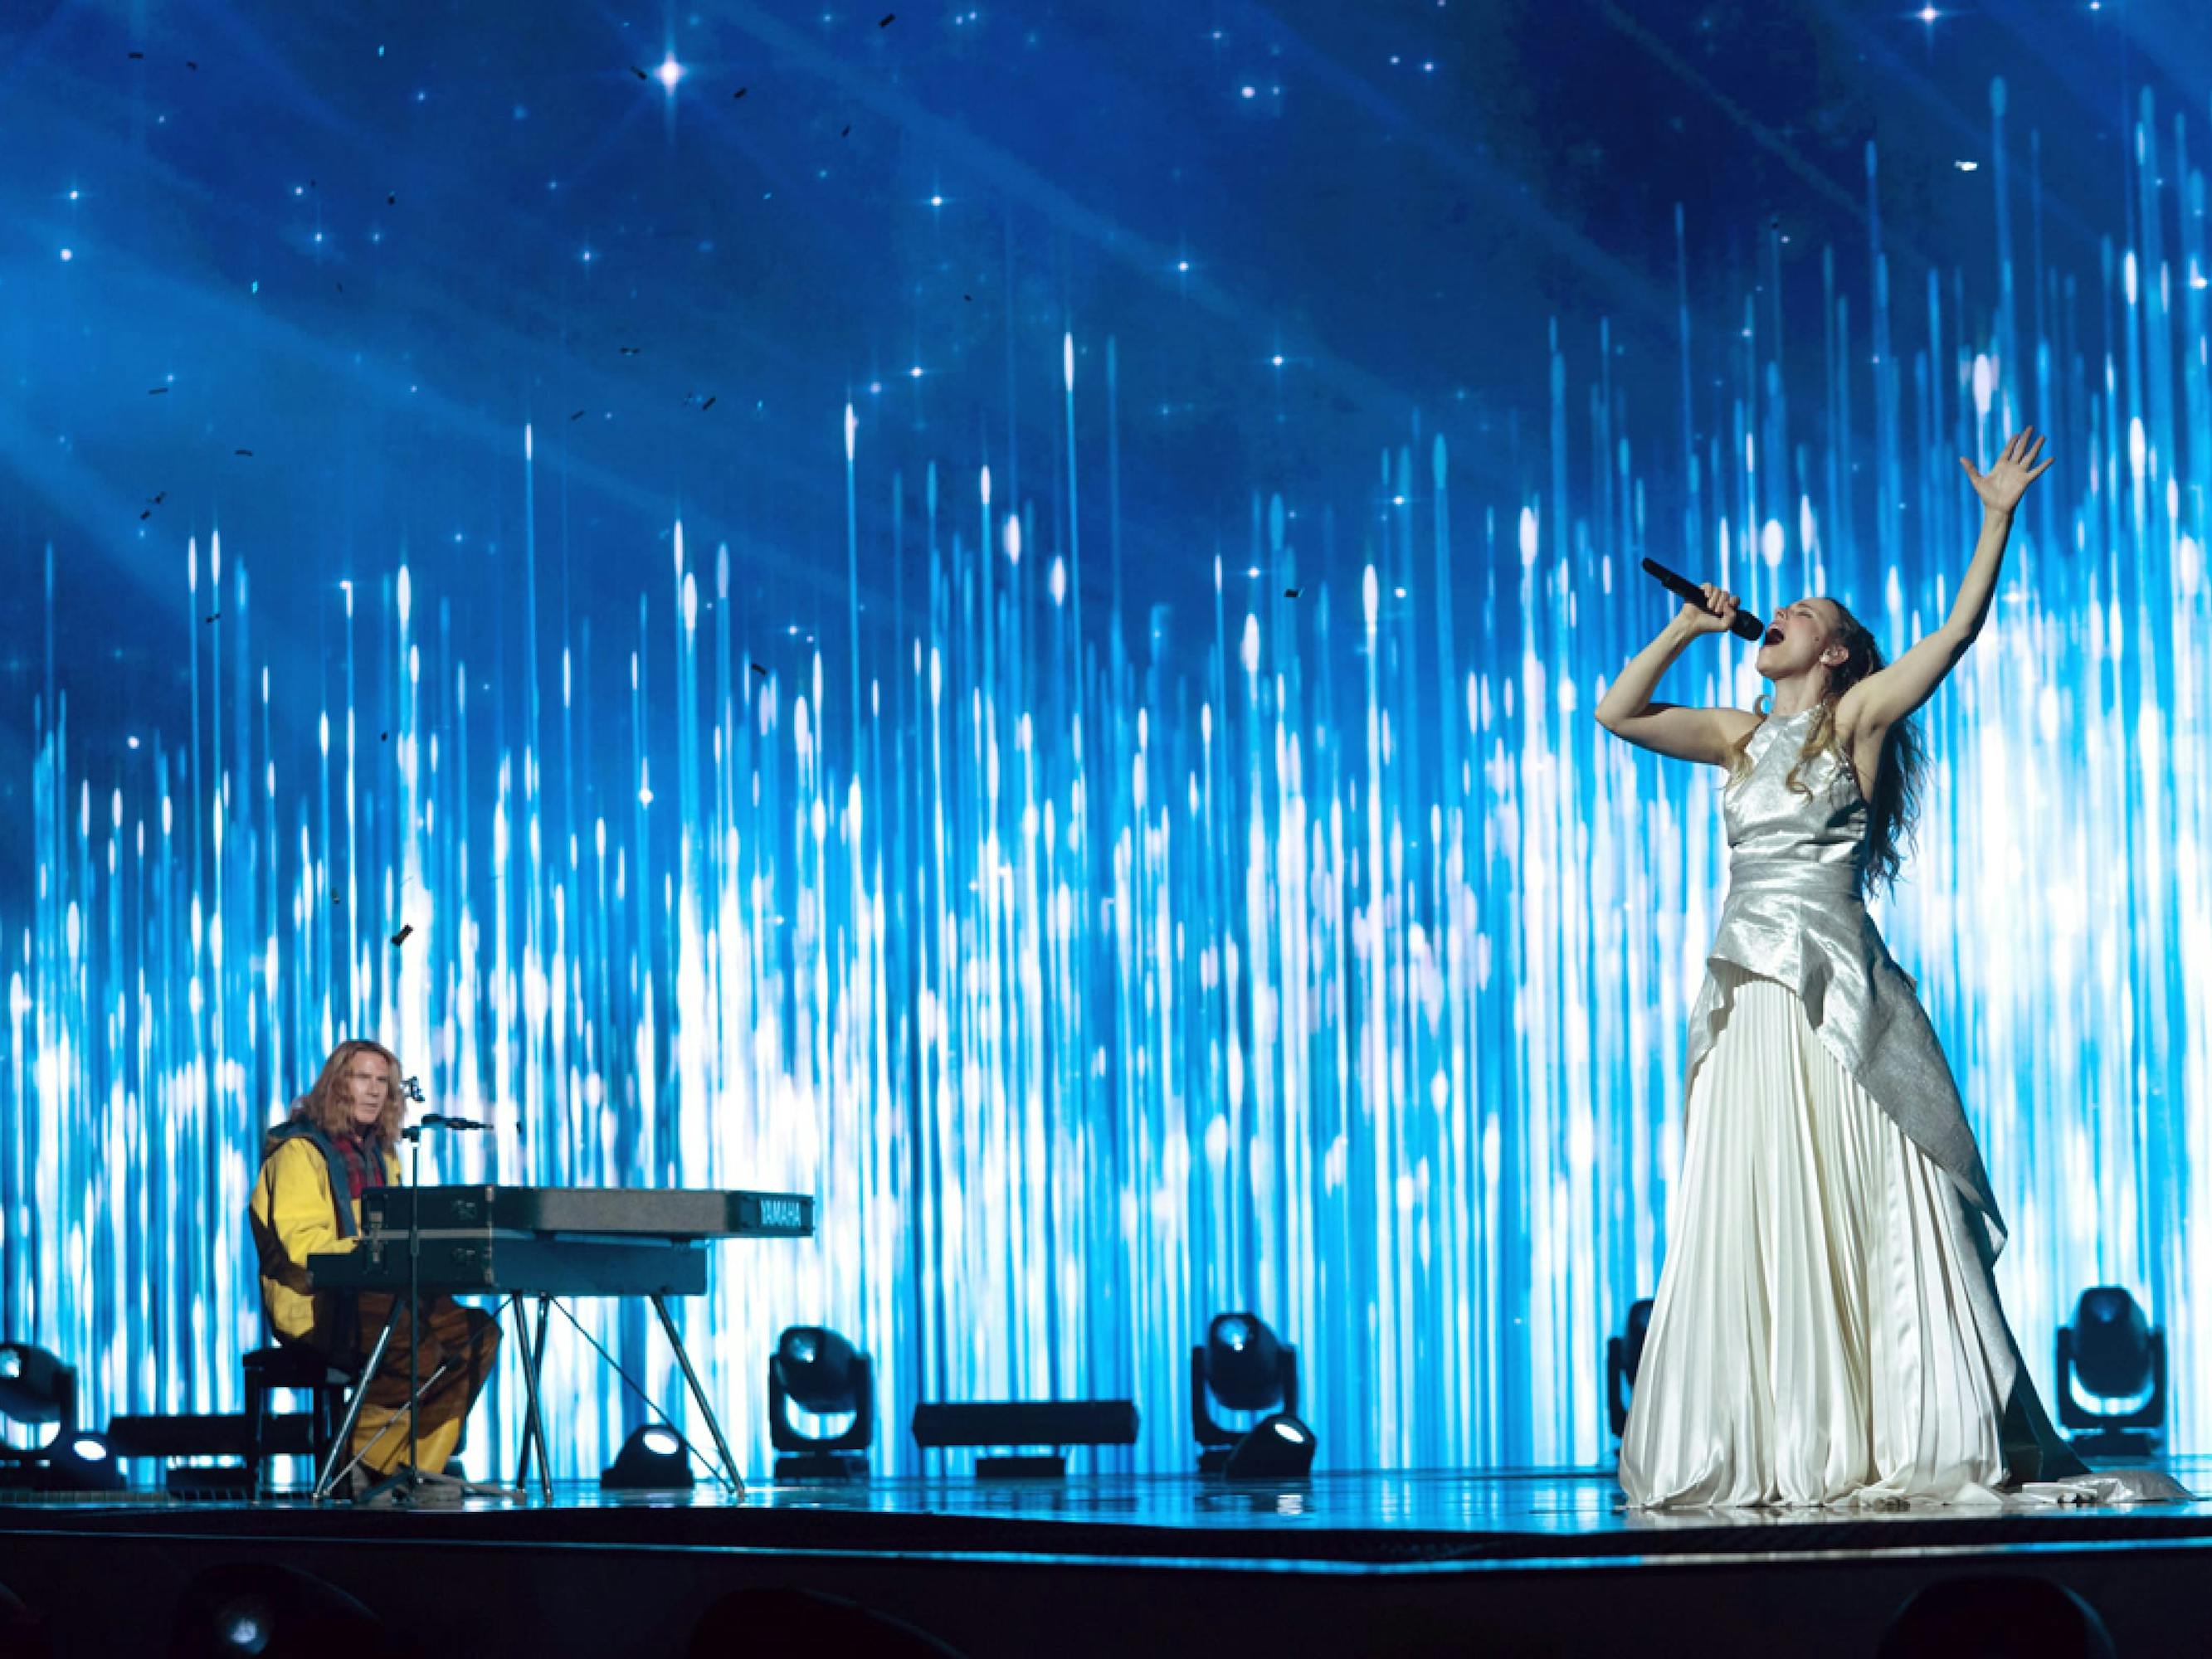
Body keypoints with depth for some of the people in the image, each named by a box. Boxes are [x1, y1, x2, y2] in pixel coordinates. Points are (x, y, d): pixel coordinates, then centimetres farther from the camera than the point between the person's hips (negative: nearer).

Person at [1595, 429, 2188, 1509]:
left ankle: (1914, 1444, -5)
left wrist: (1998, 518, -2)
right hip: (1747, 999, 5)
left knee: (1859, 1212, -7)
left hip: (1834, 994, -5)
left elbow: (1960, 628, -1)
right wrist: (1686, 628, 13)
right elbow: (1618, 712, 15)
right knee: (1747, 1220, 1)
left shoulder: (1859, 718, 5)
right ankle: (1766, 1456, 5)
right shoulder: (1738, 736, 18)